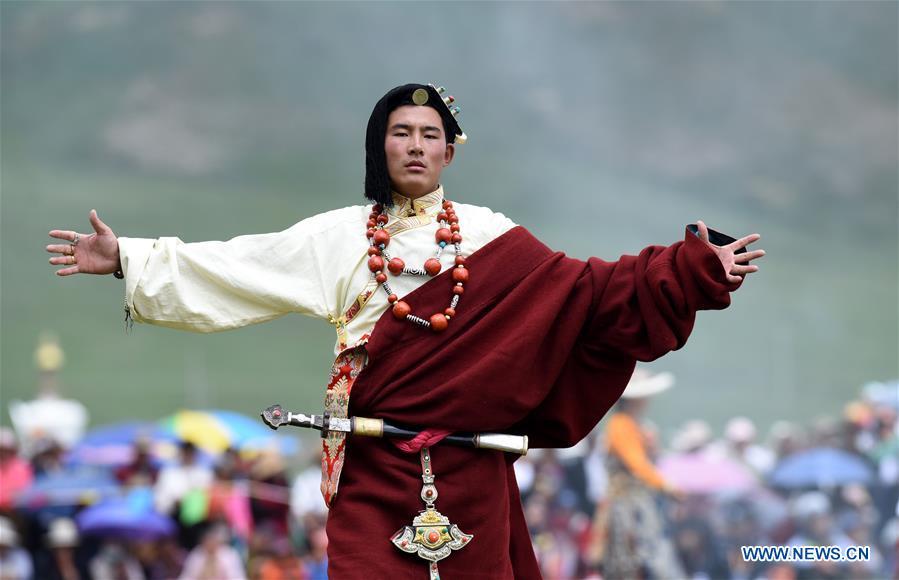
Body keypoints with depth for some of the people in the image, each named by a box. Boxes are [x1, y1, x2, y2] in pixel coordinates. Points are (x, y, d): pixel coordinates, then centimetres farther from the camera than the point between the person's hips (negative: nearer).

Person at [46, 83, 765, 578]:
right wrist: (126, 260, 2)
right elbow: (232, 268, 7)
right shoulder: (341, 237, 9)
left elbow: (585, 291, 4)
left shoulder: (490, 238, 9)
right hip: (374, 469, -1)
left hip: (467, 468, 1)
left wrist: (695, 271, -4)